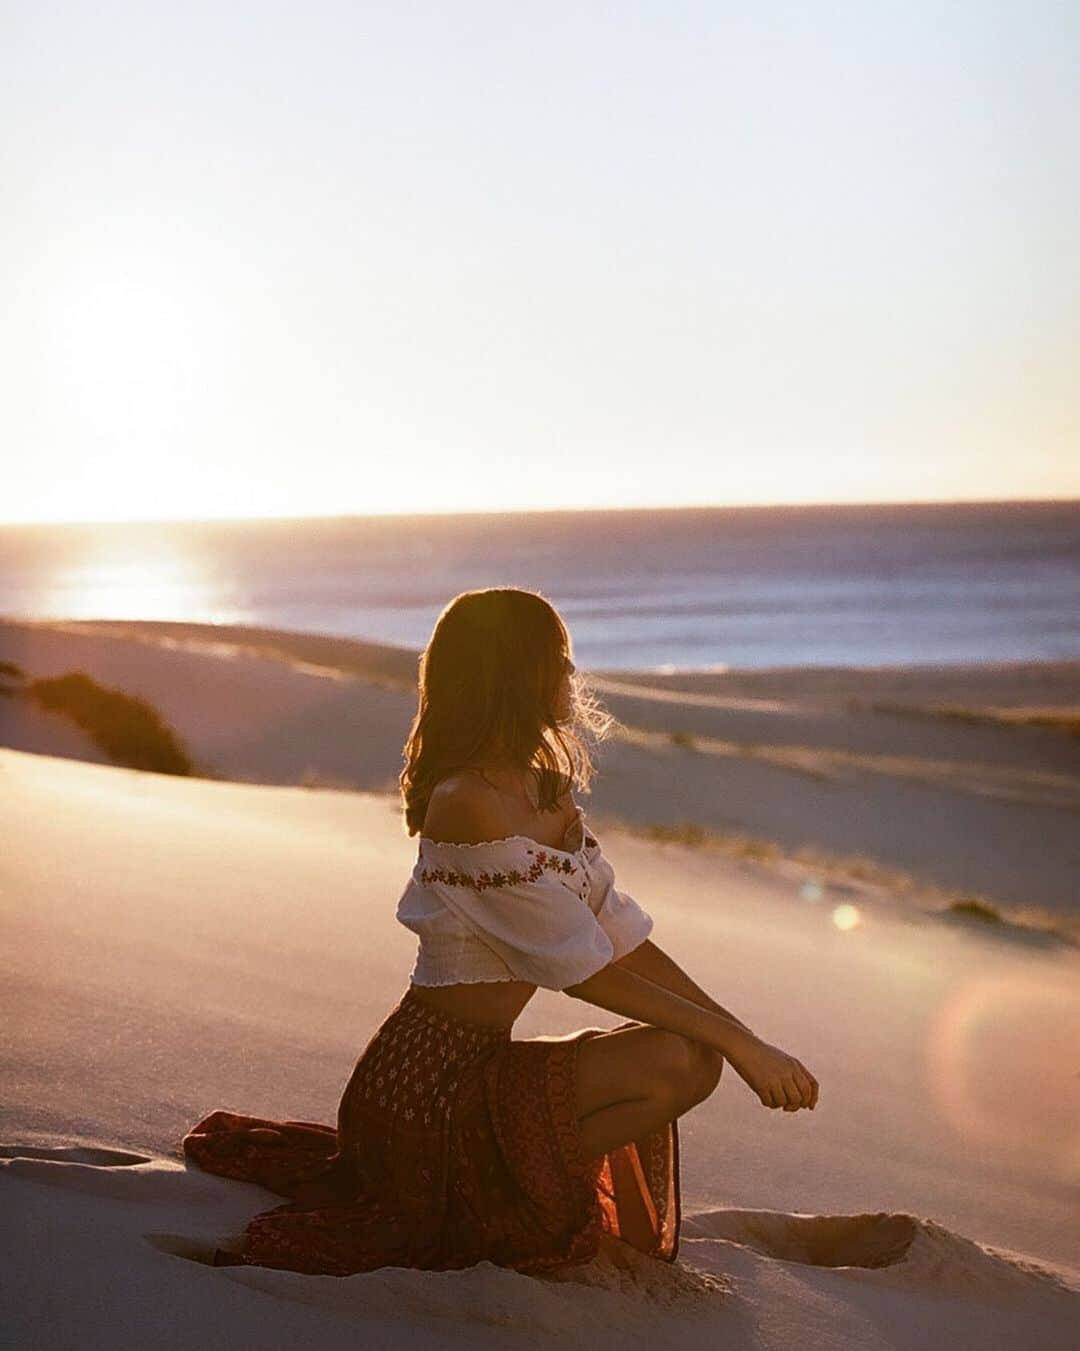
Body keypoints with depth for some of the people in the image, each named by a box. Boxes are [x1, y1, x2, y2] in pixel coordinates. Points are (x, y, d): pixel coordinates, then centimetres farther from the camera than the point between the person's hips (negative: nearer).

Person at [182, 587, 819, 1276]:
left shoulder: (549, 791, 10)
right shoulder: (467, 804, -21)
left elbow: (625, 936, 7)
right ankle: (488, 1209, -5)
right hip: (429, 1082, -10)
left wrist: (741, 1035, -1)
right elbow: (585, 970, -20)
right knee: (674, 1063, -21)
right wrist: (732, 1040, -17)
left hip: (476, 1064, 10)